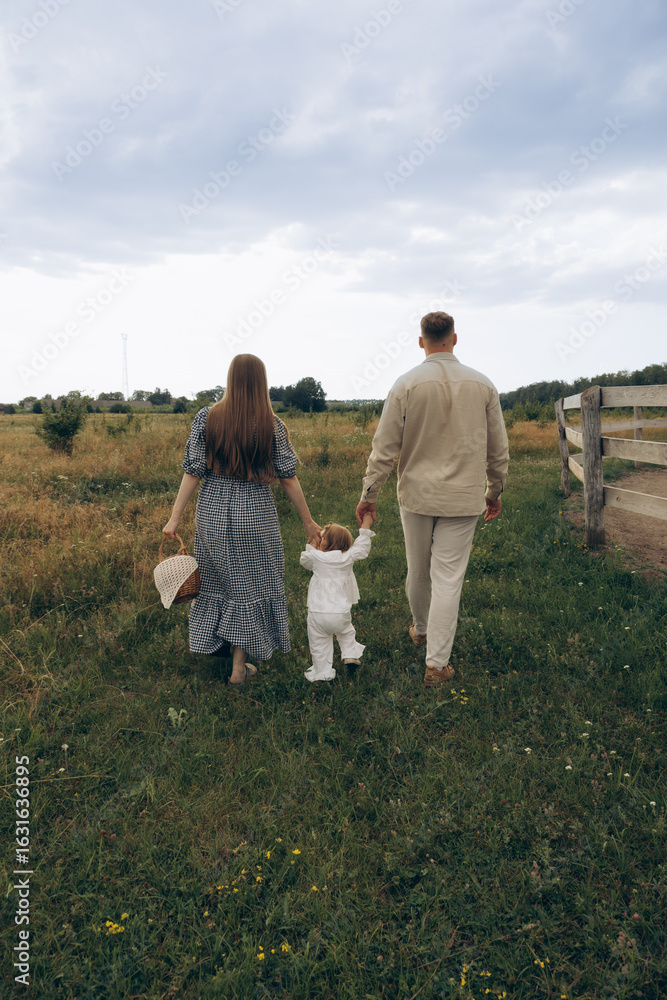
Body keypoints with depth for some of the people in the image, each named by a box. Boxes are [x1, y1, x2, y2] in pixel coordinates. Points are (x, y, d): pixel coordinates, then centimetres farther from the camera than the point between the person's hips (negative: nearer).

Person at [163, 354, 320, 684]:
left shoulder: (206, 418, -7)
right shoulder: (272, 426, -9)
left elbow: (193, 471, -8)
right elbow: (288, 479, -6)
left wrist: (175, 517, -1)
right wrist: (308, 522, 4)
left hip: (212, 511, 2)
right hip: (255, 514, -2)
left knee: (214, 579, 21)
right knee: (249, 584, 12)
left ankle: (213, 645, 39)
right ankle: (240, 667, 20)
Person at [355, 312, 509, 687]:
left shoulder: (406, 384, -7)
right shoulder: (482, 385, 0)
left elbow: (385, 448, -6)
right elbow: (498, 449, 6)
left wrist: (368, 496, 3)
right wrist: (495, 491, 20)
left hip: (416, 494, 0)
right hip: (463, 498, 0)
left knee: (418, 571, 18)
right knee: (448, 578, 3)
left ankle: (420, 630, 42)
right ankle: (437, 664, 7)